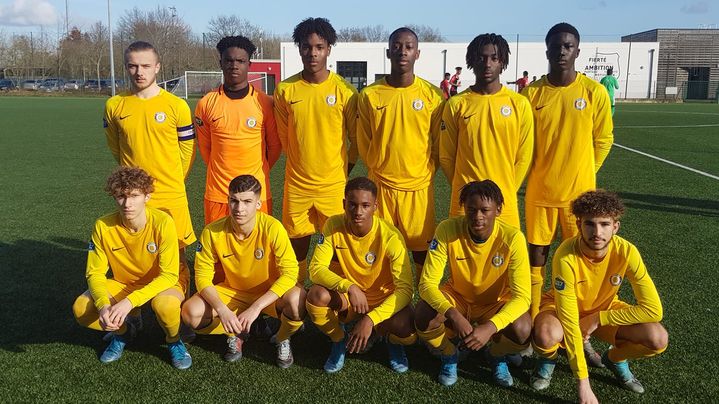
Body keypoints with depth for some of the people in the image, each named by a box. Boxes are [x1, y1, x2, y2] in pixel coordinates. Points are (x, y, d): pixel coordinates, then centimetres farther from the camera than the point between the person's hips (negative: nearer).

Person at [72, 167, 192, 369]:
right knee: (81, 309, -20)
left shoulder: (162, 222, -26)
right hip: (123, 284, 4)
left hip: (164, 282, -4)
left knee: (165, 304, -38)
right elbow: (95, 273, -10)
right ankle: (122, 330, 13)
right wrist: (103, 305, -30)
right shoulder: (103, 226, -17)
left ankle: (174, 340, -2)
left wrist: (129, 302, -36)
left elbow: (169, 275, -25)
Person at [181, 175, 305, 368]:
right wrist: (222, 309, -29)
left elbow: (290, 272, -27)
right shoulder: (213, 232, -20)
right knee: (191, 312, -21)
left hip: (269, 292, -2)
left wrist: (256, 307, -34)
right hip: (232, 291, 2)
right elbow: (202, 276, -13)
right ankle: (235, 334, 11)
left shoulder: (272, 228, -26)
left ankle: (282, 339, 2)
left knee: (297, 300, -34)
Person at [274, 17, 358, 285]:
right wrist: (301, 163, 12)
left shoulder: (344, 90, -6)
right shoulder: (285, 90, -2)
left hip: (334, 184, -1)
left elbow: (357, 137, 3)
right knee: (297, 244, 11)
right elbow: (283, 136, 11)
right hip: (297, 184, 2)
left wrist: (344, 170, 6)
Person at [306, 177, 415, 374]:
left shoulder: (391, 237, -23)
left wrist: (370, 319, -35)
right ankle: (339, 340, 2)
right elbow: (316, 269, -19)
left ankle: (392, 341, 9)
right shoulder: (334, 225, -16)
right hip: (346, 299, 2)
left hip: (383, 300, -2)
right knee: (317, 295, -30)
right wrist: (349, 287, -37)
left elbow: (405, 289, -24)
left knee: (407, 331, -32)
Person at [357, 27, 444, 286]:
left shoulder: (432, 96, -1)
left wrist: (424, 174, 5)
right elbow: (363, 143, 7)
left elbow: (438, 143, 6)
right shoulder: (370, 95, 0)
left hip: (419, 187, 0)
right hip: (380, 186, 1)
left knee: (422, 250, 6)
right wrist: (380, 170, 9)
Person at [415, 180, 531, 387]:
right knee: (423, 316, -30)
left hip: (496, 304, 0)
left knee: (522, 331, -31)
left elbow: (522, 296, -26)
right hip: (457, 298, 0)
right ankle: (449, 354, 6)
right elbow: (427, 283, -25)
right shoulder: (448, 230, -24)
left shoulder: (513, 238, -25)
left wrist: (490, 326, -43)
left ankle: (498, 356, 8)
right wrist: (453, 314, -43)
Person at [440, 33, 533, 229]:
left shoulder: (519, 104, 1)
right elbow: (446, 156, 4)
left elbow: (524, 156, 5)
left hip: (504, 202, 0)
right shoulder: (456, 104, 0)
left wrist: (507, 190, 5)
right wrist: (464, 188, 6)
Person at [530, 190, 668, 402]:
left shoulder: (626, 252, -25)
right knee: (547, 335, -37)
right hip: (562, 307, -3)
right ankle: (548, 358, 2)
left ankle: (615, 359, 12)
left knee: (658, 339, -21)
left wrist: (597, 319, -24)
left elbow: (653, 309, -24)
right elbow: (569, 320, -33)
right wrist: (583, 383, -32)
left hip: (604, 308, 3)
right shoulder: (566, 257, -34)